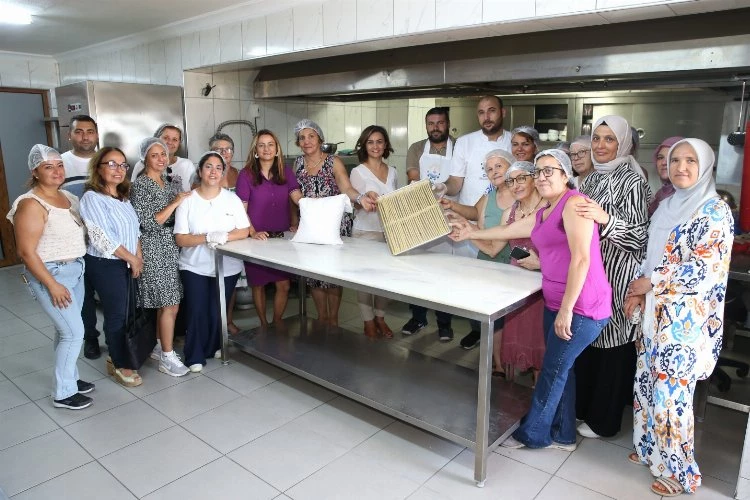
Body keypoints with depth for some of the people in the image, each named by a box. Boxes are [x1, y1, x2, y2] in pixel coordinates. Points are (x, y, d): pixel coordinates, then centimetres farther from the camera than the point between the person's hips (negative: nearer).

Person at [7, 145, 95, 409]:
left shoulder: (68, 196, 6)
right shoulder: (31, 204, -18)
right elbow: (26, 251, -20)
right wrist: (52, 285, -19)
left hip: (75, 270, 8)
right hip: (51, 274, -8)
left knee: (67, 329, 17)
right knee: (74, 332, -5)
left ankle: (69, 378, 33)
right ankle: (63, 393, 10)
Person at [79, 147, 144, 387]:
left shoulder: (123, 196, 9)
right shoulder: (92, 198, -15)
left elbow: (134, 229, 15)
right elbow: (102, 239, -20)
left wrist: (139, 256, 3)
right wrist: (132, 259, -12)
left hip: (125, 263, 7)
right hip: (105, 265, -7)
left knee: (121, 313, 15)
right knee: (116, 315, 1)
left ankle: (116, 358, 31)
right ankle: (122, 365, 16)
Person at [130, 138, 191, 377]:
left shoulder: (170, 182, 12)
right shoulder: (140, 185, -10)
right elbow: (149, 222, -18)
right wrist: (176, 202, -18)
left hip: (172, 246, 7)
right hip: (154, 249, -7)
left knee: (164, 302, 14)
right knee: (170, 304, -6)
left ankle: (159, 346, 29)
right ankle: (167, 357, 5)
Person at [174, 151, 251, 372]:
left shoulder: (232, 199, 0)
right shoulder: (187, 200, -5)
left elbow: (244, 231, -3)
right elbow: (180, 238, -9)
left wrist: (224, 236, -21)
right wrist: (207, 238, -24)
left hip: (227, 267, 1)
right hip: (194, 267, -1)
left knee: (218, 311, 8)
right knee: (197, 312, -1)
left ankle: (214, 347, 32)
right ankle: (195, 356, 16)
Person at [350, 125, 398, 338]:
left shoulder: (392, 171, 9)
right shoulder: (358, 172, -6)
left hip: (388, 231, 5)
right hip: (365, 232, -4)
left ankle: (380, 318, 24)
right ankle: (368, 322, 14)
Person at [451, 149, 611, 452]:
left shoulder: (573, 203, -13)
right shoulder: (542, 215, 15)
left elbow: (581, 259, -20)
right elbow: (507, 231, 30)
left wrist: (566, 309, -21)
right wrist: (471, 233, 38)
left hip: (582, 307, -9)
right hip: (556, 304, 9)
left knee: (552, 370, 4)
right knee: (559, 368, 16)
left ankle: (531, 433, 21)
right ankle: (563, 435, 31)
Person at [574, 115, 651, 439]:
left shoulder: (632, 181, -12)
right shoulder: (592, 178, 10)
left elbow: (640, 235, -17)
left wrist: (605, 219, -29)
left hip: (617, 275, -7)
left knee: (611, 345, 4)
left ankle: (604, 419, 20)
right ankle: (583, 406, 32)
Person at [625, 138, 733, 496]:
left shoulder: (715, 210, -12)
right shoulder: (667, 206, 10)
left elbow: (706, 268, -18)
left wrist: (652, 283, -13)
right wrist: (640, 291, 2)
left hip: (687, 318, -7)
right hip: (657, 312, 7)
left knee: (672, 392, 1)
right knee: (649, 381, 15)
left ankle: (678, 470, 19)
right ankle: (652, 449, 34)